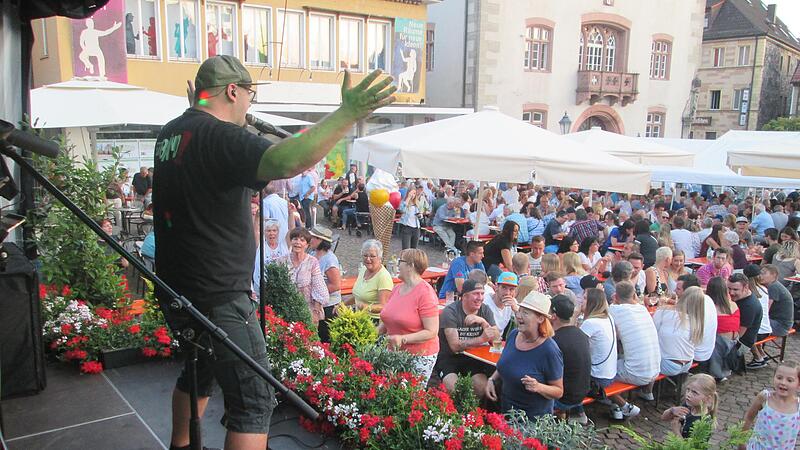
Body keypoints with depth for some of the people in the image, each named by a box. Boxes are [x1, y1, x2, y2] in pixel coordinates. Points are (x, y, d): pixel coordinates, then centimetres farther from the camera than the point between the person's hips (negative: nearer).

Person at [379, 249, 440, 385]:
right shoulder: (397, 288, 7)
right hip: (394, 353, 6)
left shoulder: (425, 293, -15)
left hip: (419, 357, -6)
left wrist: (403, 339, -25)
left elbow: (432, 332, -18)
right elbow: (387, 321, 19)